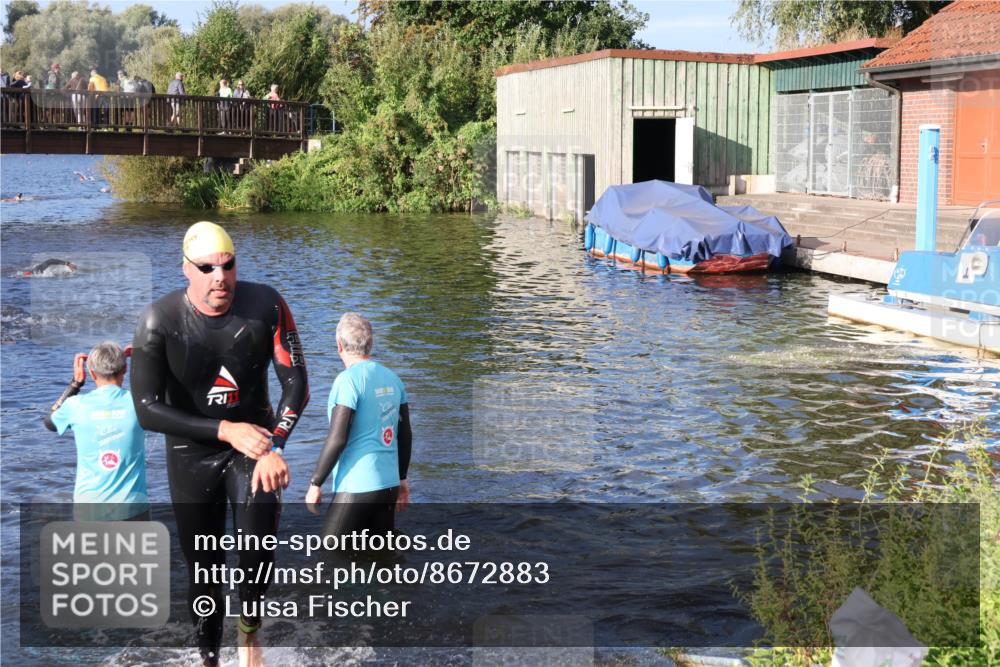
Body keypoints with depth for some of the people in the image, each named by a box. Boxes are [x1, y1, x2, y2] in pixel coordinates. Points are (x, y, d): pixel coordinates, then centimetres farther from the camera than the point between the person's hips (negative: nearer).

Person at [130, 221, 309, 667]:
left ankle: (250, 625, 15)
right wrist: (226, 430, -23)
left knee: (256, 552, -16)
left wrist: (274, 447, -21)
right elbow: (147, 410, -18)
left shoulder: (265, 305, -15)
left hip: (253, 442, 0)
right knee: (202, 568, 7)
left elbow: (295, 382, -9)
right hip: (191, 453, 0)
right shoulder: (160, 321, -18)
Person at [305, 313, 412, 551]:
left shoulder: (349, 380, -12)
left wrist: (315, 483, -9)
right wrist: (402, 478, 24)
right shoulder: (392, 378, 10)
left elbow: (337, 439, -17)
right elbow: (406, 435, 15)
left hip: (356, 488, -7)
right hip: (389, 485, 7)